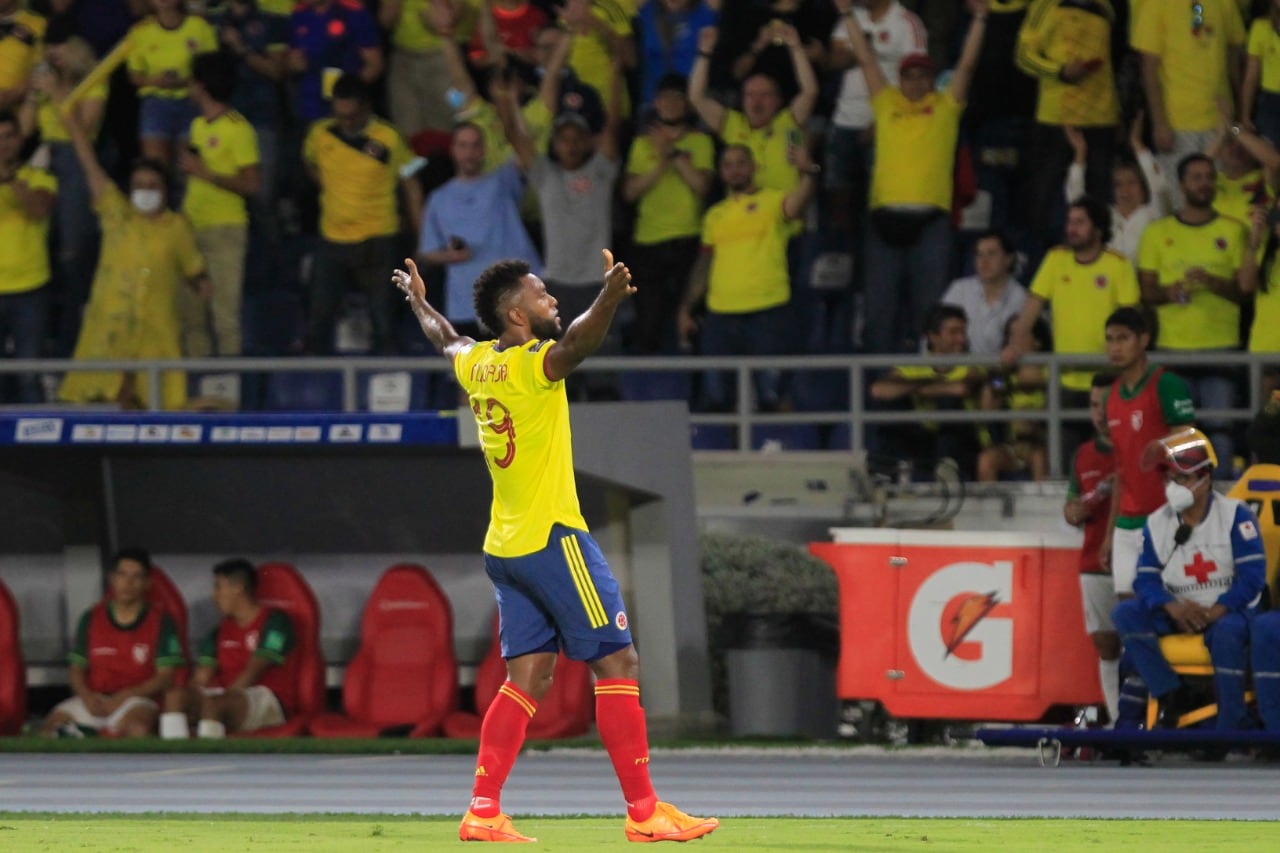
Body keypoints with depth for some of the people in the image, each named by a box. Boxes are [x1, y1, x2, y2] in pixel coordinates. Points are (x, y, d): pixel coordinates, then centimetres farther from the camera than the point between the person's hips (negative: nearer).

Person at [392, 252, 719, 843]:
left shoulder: (476, 365, 10)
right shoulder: (532, 365, -13)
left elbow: (445, 339, 33)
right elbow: (576, 343, -36)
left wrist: (418, 300, 52)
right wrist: (609, 296, -50)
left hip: (505, 547, 9)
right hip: (552, 538, -9)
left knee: (527, 679, 9)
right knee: (617, 665, -5)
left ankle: (483, 812, 3)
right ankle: (644, 811, -7)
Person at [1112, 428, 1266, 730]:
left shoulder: (1235, 515, -9)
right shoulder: (1157, 524, 4)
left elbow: (1253, 575, -15)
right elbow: (1146, 580, 0)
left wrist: (1215, 611, -25)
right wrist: (1171, 606, -21)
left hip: (1229, 609, -5)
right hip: (1179, 612, 5)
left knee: (1226, 631, -40)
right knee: (1125, 613, -18)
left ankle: (1233, 726, -31)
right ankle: (1173, 697, -17)